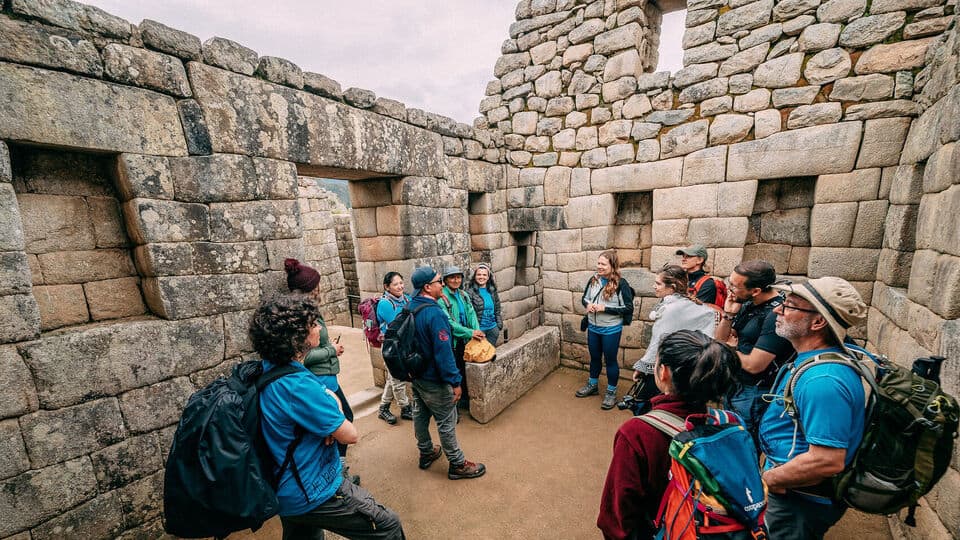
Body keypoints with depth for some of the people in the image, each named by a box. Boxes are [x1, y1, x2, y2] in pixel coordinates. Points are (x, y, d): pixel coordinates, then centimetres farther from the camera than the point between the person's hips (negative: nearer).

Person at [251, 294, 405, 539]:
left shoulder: (268, 371, -3)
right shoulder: (298, 385, -31)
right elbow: (350, 435, -23)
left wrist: (330, 420, -10)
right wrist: (334, 407, -5)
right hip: (315, 493, -9)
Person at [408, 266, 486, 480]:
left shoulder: (410, 307, -1)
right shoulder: (434, 313, -29)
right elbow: (443, 351, -28)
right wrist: (455, 381, -22)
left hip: (416, 375, 9)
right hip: (434, 380, -9)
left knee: (420, 415, 22)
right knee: (446, 422, 7)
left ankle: (426, 453, 42)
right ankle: (457, 465, 23)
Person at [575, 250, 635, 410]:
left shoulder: (621, 283, -16)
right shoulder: (593, 280, -1)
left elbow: (628, 308, -16)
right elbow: (584, 298, 11)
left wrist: (605, 308, -22)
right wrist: (587, 305, -11)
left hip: (611, 330, -5)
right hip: (593, 327, 5)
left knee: (610, 360, 10)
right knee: (595, 357, 20)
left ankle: (611, 392, 28)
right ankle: (593, 385, 40)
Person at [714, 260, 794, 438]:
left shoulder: (776, 314, -23)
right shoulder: (748, 304, 2)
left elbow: (753, 365, -24)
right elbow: (720, 340, 6)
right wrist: (728, 314, -9)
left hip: (754, 395, -8)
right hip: (733, 386, 8)